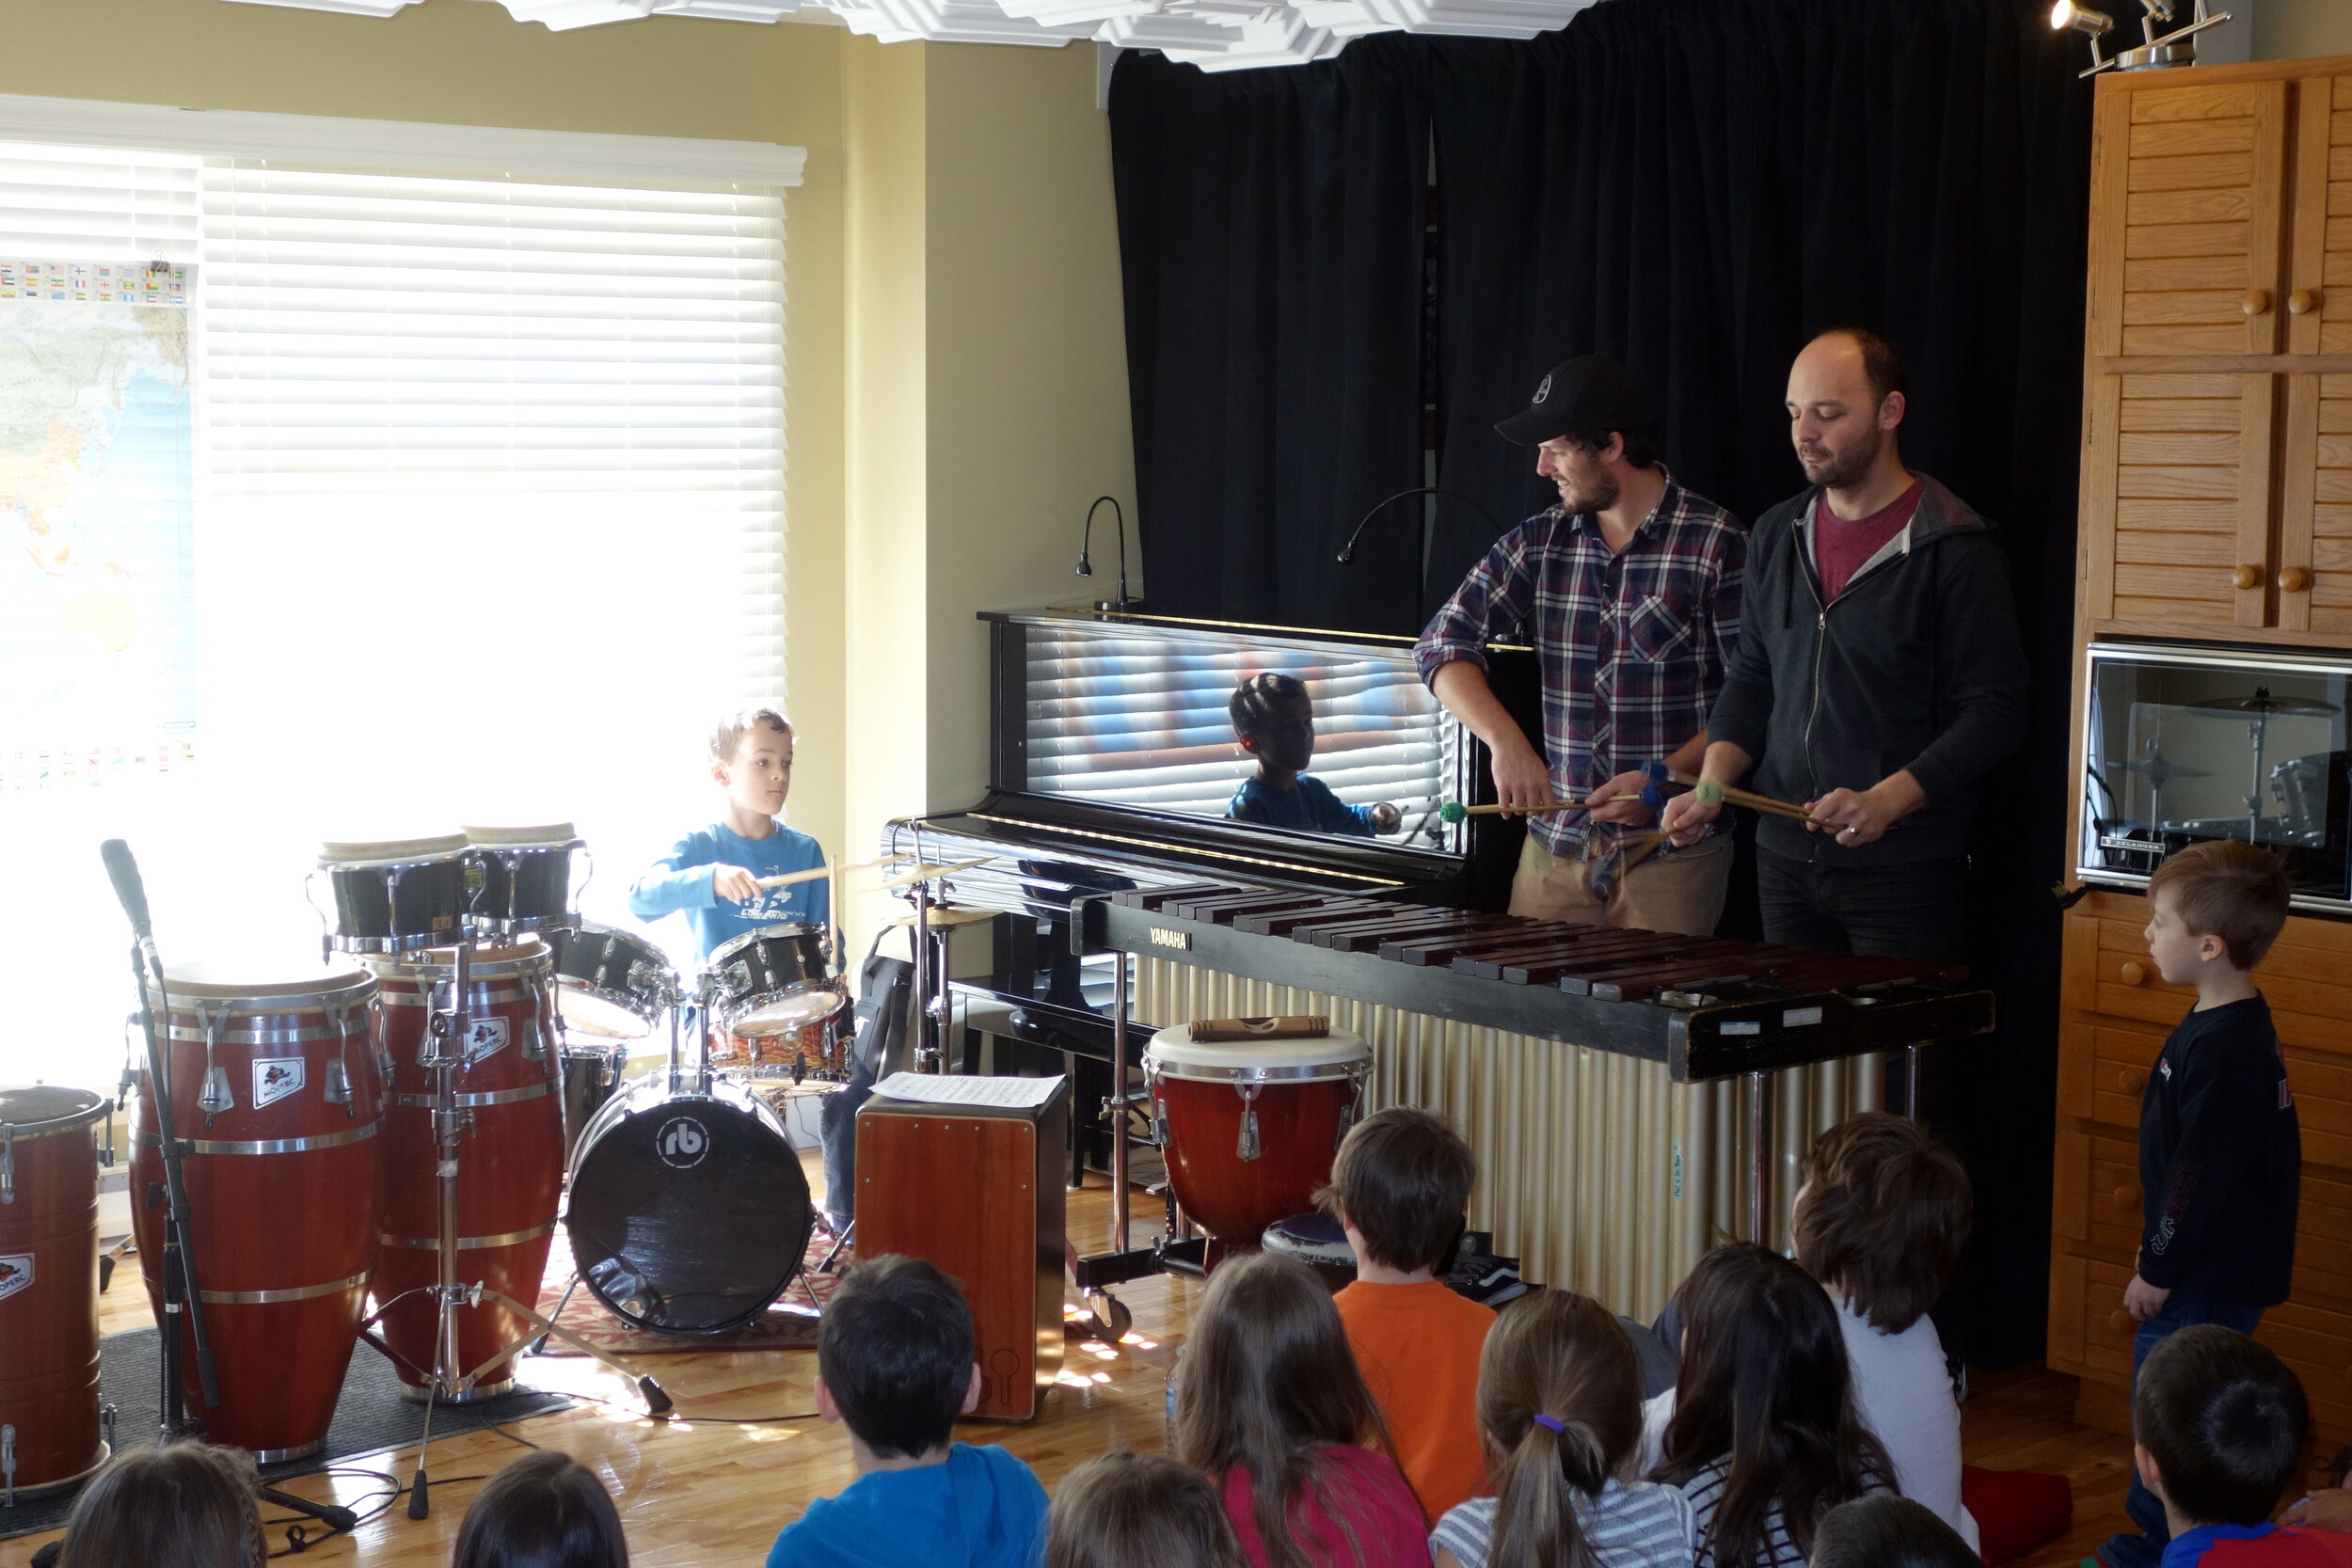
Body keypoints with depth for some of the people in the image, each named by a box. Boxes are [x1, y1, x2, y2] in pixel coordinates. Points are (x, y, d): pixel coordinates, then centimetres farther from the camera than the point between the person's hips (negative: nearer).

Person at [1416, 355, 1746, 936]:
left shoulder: (1719, 545, -6)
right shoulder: (1539, 543, 7)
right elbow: (1445, 641, 0)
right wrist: (1507, 741, -16)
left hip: (1674, 850, -4)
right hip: (1556, 842, 4)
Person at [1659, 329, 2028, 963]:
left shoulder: (1954, 550, -8)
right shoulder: (1776, 536, 10)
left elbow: (1993, 711, -11)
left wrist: (1884, 801, -23)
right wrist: (1712, 785, 0)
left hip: (1907, 873, -5)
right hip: (1786, 860, 6)